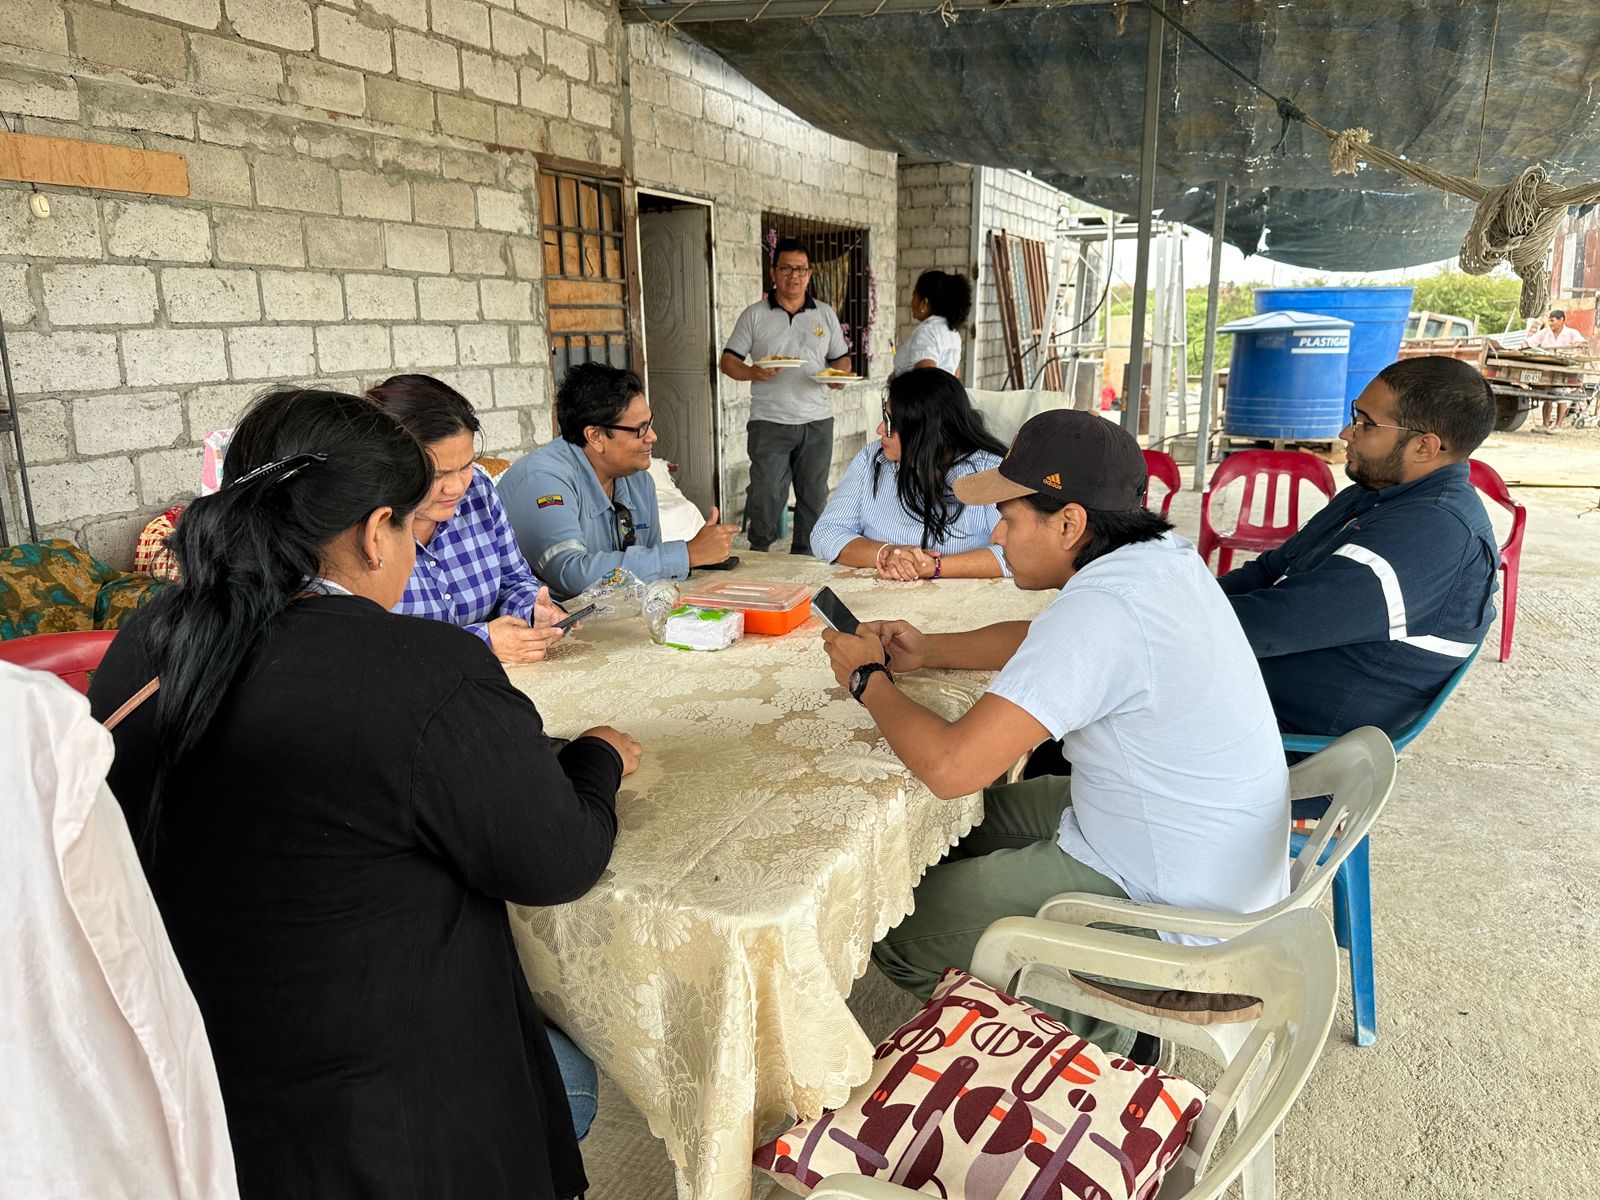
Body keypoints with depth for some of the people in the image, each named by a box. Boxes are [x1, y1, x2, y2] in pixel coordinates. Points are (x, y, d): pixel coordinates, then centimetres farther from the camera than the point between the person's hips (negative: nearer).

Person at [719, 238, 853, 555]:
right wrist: (753, 373, -18)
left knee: (814, 496, 8)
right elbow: (728, 361, 3)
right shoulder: (754, 315, 4)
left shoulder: (825, 314, 12)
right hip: (769, 422, -3)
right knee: (765, 496, -7)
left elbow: (841, 358, 16)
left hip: (817, 421, 3)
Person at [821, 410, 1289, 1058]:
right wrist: (928, 651, 4)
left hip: (1173, 908, -9)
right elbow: (1042, 641, 17)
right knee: (972, 818, 21)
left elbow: (950, 767, -32)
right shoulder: (1164, 556, -1)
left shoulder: (1099, 611, -31)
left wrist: (868, 678, -14)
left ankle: (1094, 1034, 21)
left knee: (896, 927, -1)